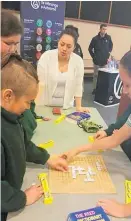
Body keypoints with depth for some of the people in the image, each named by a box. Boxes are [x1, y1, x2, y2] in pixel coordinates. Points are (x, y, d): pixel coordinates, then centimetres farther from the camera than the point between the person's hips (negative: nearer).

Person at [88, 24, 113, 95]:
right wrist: (93, 57, 0)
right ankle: (95, 88, 17)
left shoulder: (108, 38, 0)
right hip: (97, 61, -2)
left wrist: (108, 54, 6)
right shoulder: (95, 38, -6)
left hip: (105, 61, 2)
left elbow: (111, 46, 15)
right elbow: (90, 49, 2)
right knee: (96, 75, 7)